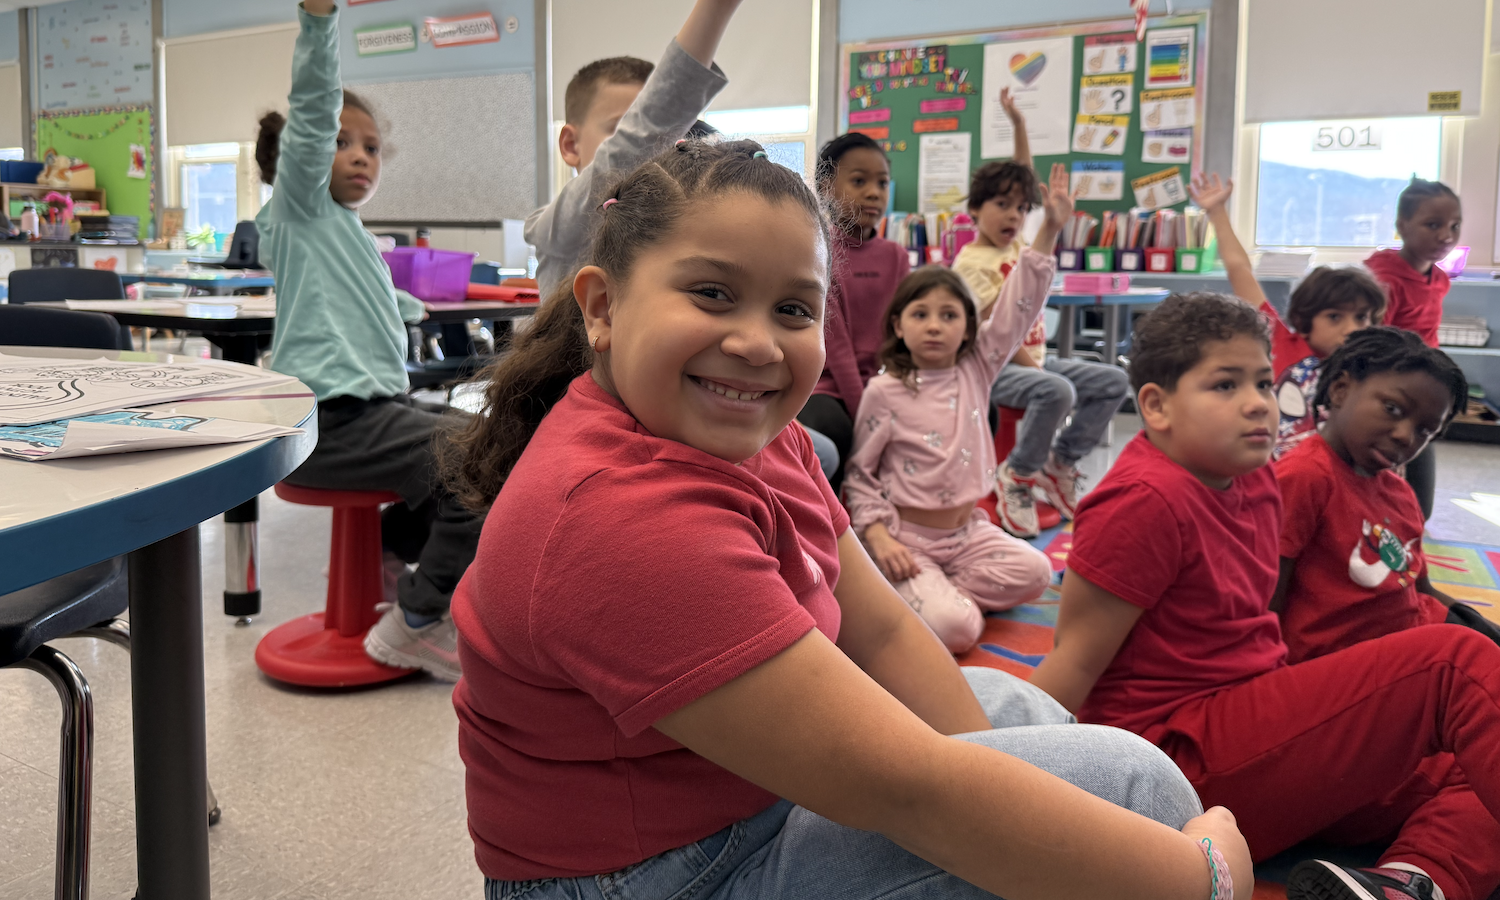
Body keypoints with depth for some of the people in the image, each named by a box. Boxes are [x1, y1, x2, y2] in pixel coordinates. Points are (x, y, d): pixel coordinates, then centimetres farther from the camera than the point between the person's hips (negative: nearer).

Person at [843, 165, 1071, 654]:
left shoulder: (976, 369, 3)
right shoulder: (883, 392, -8)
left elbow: (1017, 310, -3)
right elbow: (859, 471, -5)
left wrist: (1049, 231, -10)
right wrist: (877, 534, -18)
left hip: (968, 529, 6)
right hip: (907, 535, -6)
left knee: (1034, 572, -17)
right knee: (955, 628, -26)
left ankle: (934, 592, -6)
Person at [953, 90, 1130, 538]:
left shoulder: (1014, 244, 11)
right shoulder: (971, 262, -11)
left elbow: (1024, 177, 18)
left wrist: (1019, 125, 14)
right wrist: (1032, 367, -21)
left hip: (1035, 358, 9)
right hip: (997, 367, -8)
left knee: (1114, 382, -3)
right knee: (1057, 391, -35)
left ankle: (1059, 461, 3)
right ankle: (1017, 476, -16)